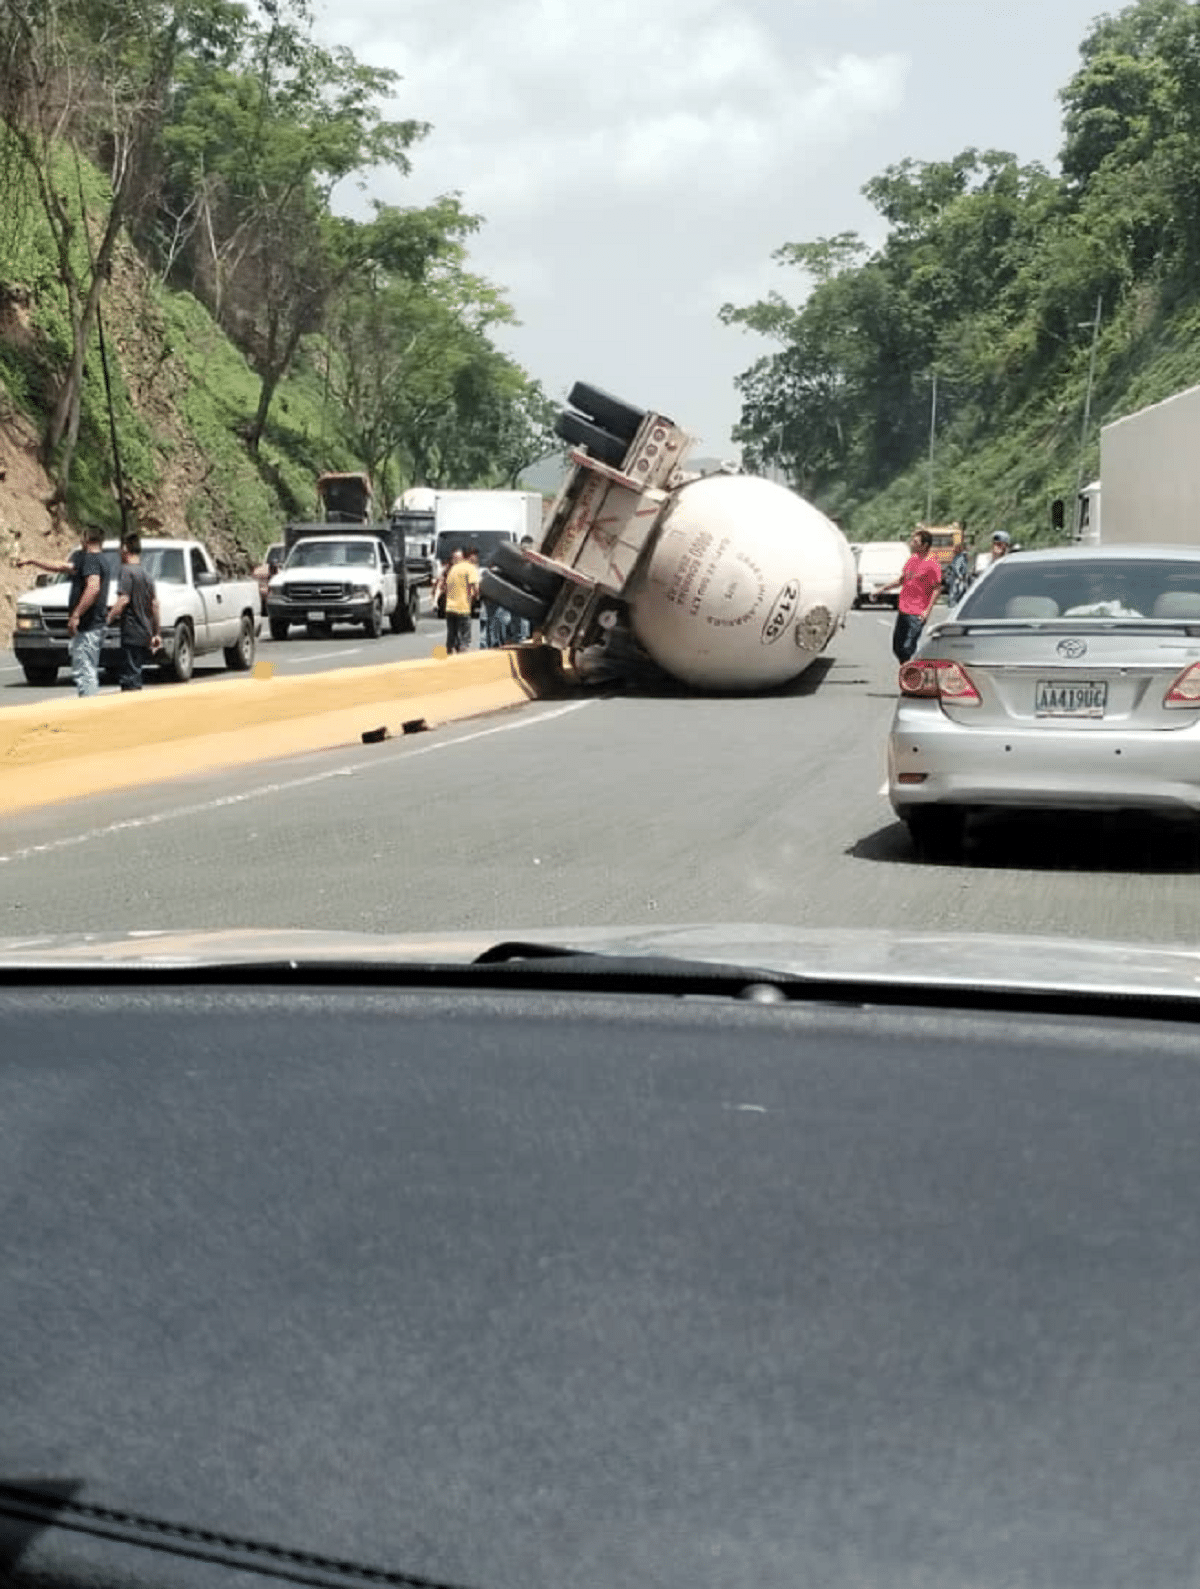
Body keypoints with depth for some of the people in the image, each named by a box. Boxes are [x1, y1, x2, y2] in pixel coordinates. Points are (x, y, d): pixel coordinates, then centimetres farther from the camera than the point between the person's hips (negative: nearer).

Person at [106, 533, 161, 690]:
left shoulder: (127, 571, -8)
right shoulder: (146, 575, 17)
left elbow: (123, 600, -19)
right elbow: (155, 605, 18)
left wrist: (108, 618, -16)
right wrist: (156, 633, 21)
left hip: (131, 634, -8)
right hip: (145, 635, 8)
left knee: (130, 680, -9)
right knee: (136, 680, 15)